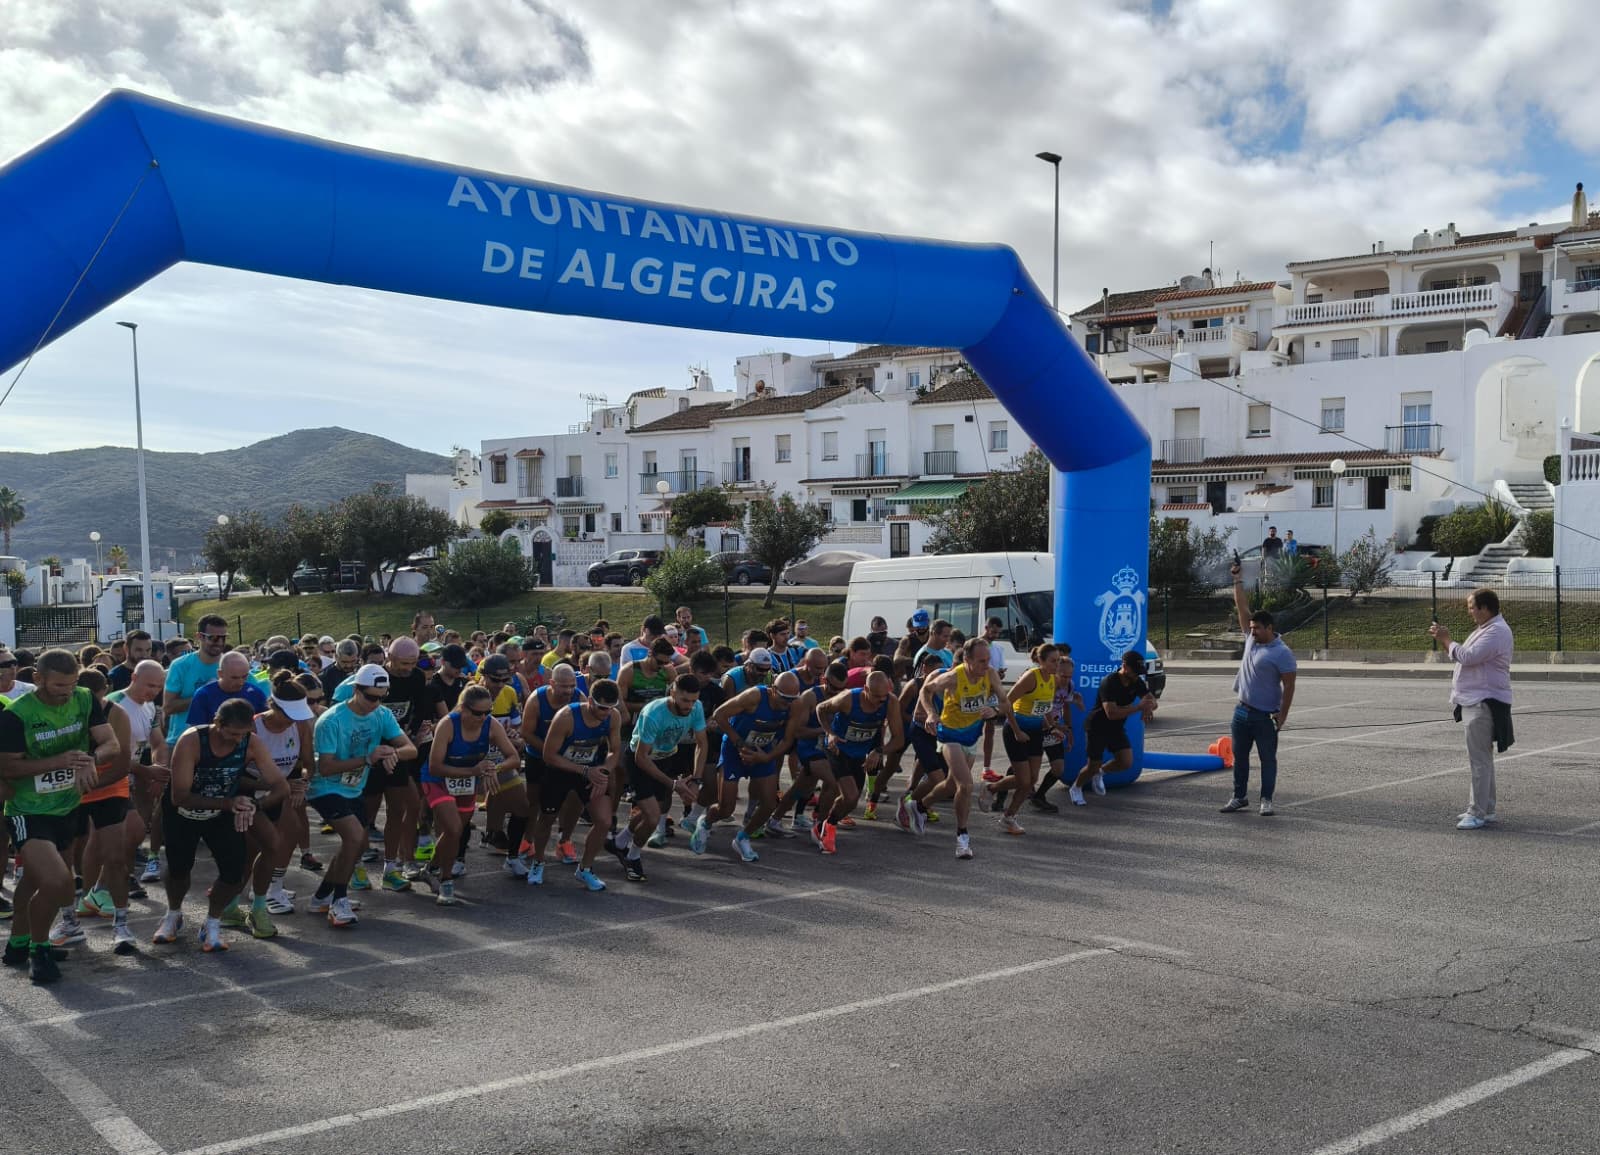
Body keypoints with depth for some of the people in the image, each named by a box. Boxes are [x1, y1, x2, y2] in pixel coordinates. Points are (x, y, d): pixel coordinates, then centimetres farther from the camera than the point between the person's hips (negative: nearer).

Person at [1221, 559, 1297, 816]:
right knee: (1239, 756, 12)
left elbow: (1289, 686, -13)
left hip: (1265, 716, -7)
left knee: (1268, 759, 3)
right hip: (1242, 711, 7)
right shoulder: (1251, 638, 5)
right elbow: (1242, 607, 7)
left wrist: (1282, 715, -16)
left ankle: (1266, 800, 9)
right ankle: (1240, 797, 21)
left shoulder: (1282, 653, -14)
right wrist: (1238, 580, 4)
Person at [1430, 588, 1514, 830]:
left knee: (1479, 759, -10)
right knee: (1481, 758, 16)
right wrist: (1444, 640, 9)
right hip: (1475, 702, 11)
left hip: (1485, 704, -11)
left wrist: (1446, 640, -10)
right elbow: (1465, 656, 22)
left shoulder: (1496, 631, -16)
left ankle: (1478, 813, -9)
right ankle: (1484, 809, 24)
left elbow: (1468, 656, -24)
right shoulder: (1484, 629, 19)